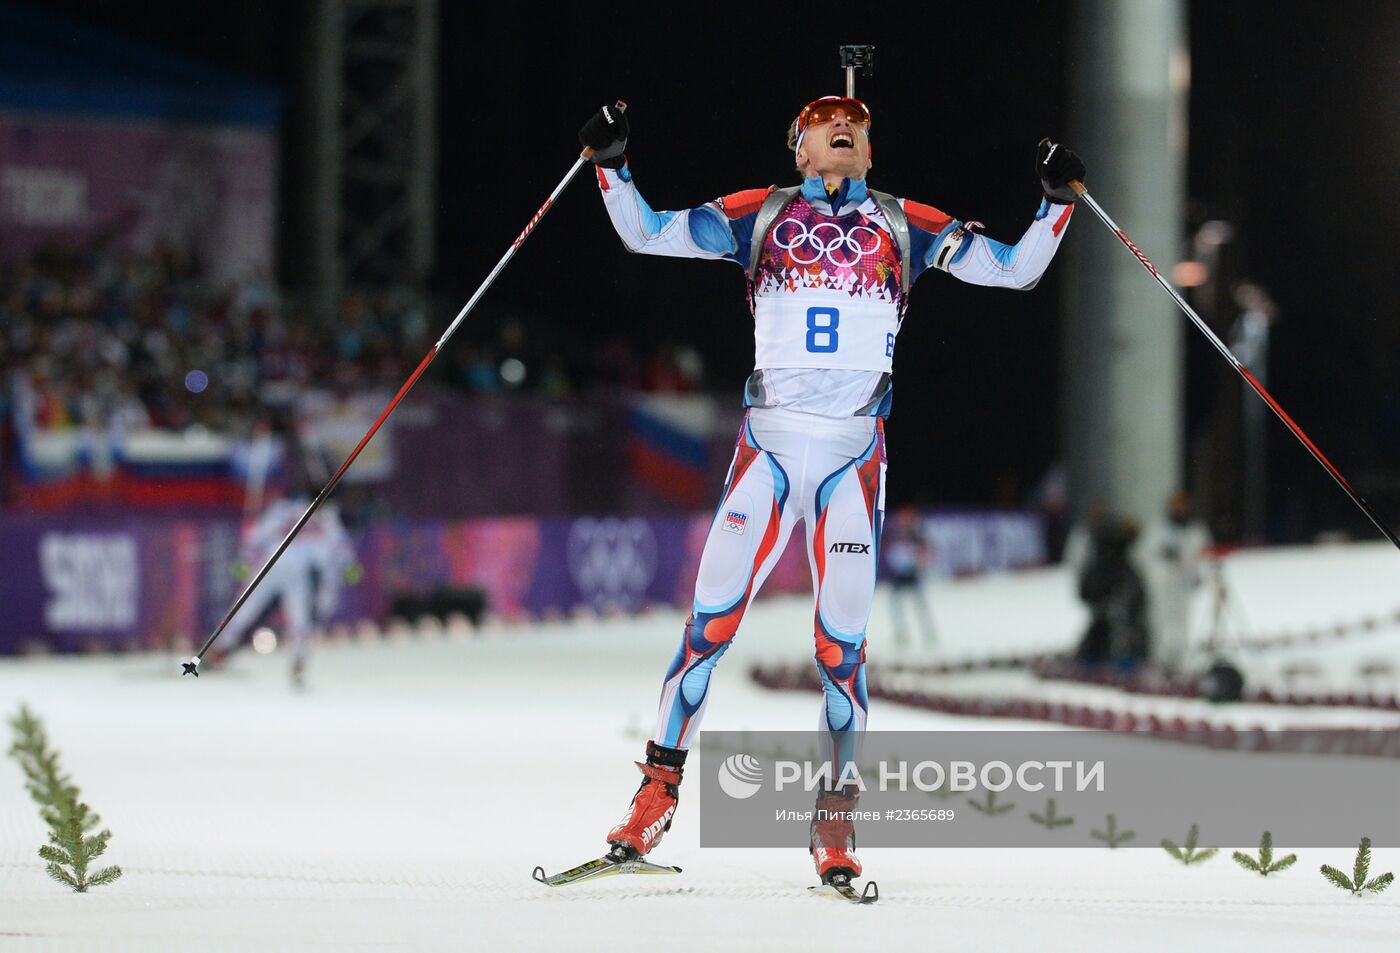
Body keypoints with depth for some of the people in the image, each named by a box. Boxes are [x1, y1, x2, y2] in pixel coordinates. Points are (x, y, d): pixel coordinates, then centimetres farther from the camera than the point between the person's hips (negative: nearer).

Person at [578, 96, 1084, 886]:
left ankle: (836, 822, 8)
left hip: (856, 455, 0)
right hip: (769, 441, 0)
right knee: (711, 619, -7)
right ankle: (659, 790, 2)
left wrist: (1059, 200, 2)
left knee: (843, 640, 0)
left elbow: (1016, 269, 14)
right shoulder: (763, 215, 12)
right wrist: (613, 165, -1)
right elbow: (646, 234, 11)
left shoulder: (905, 226, 13)